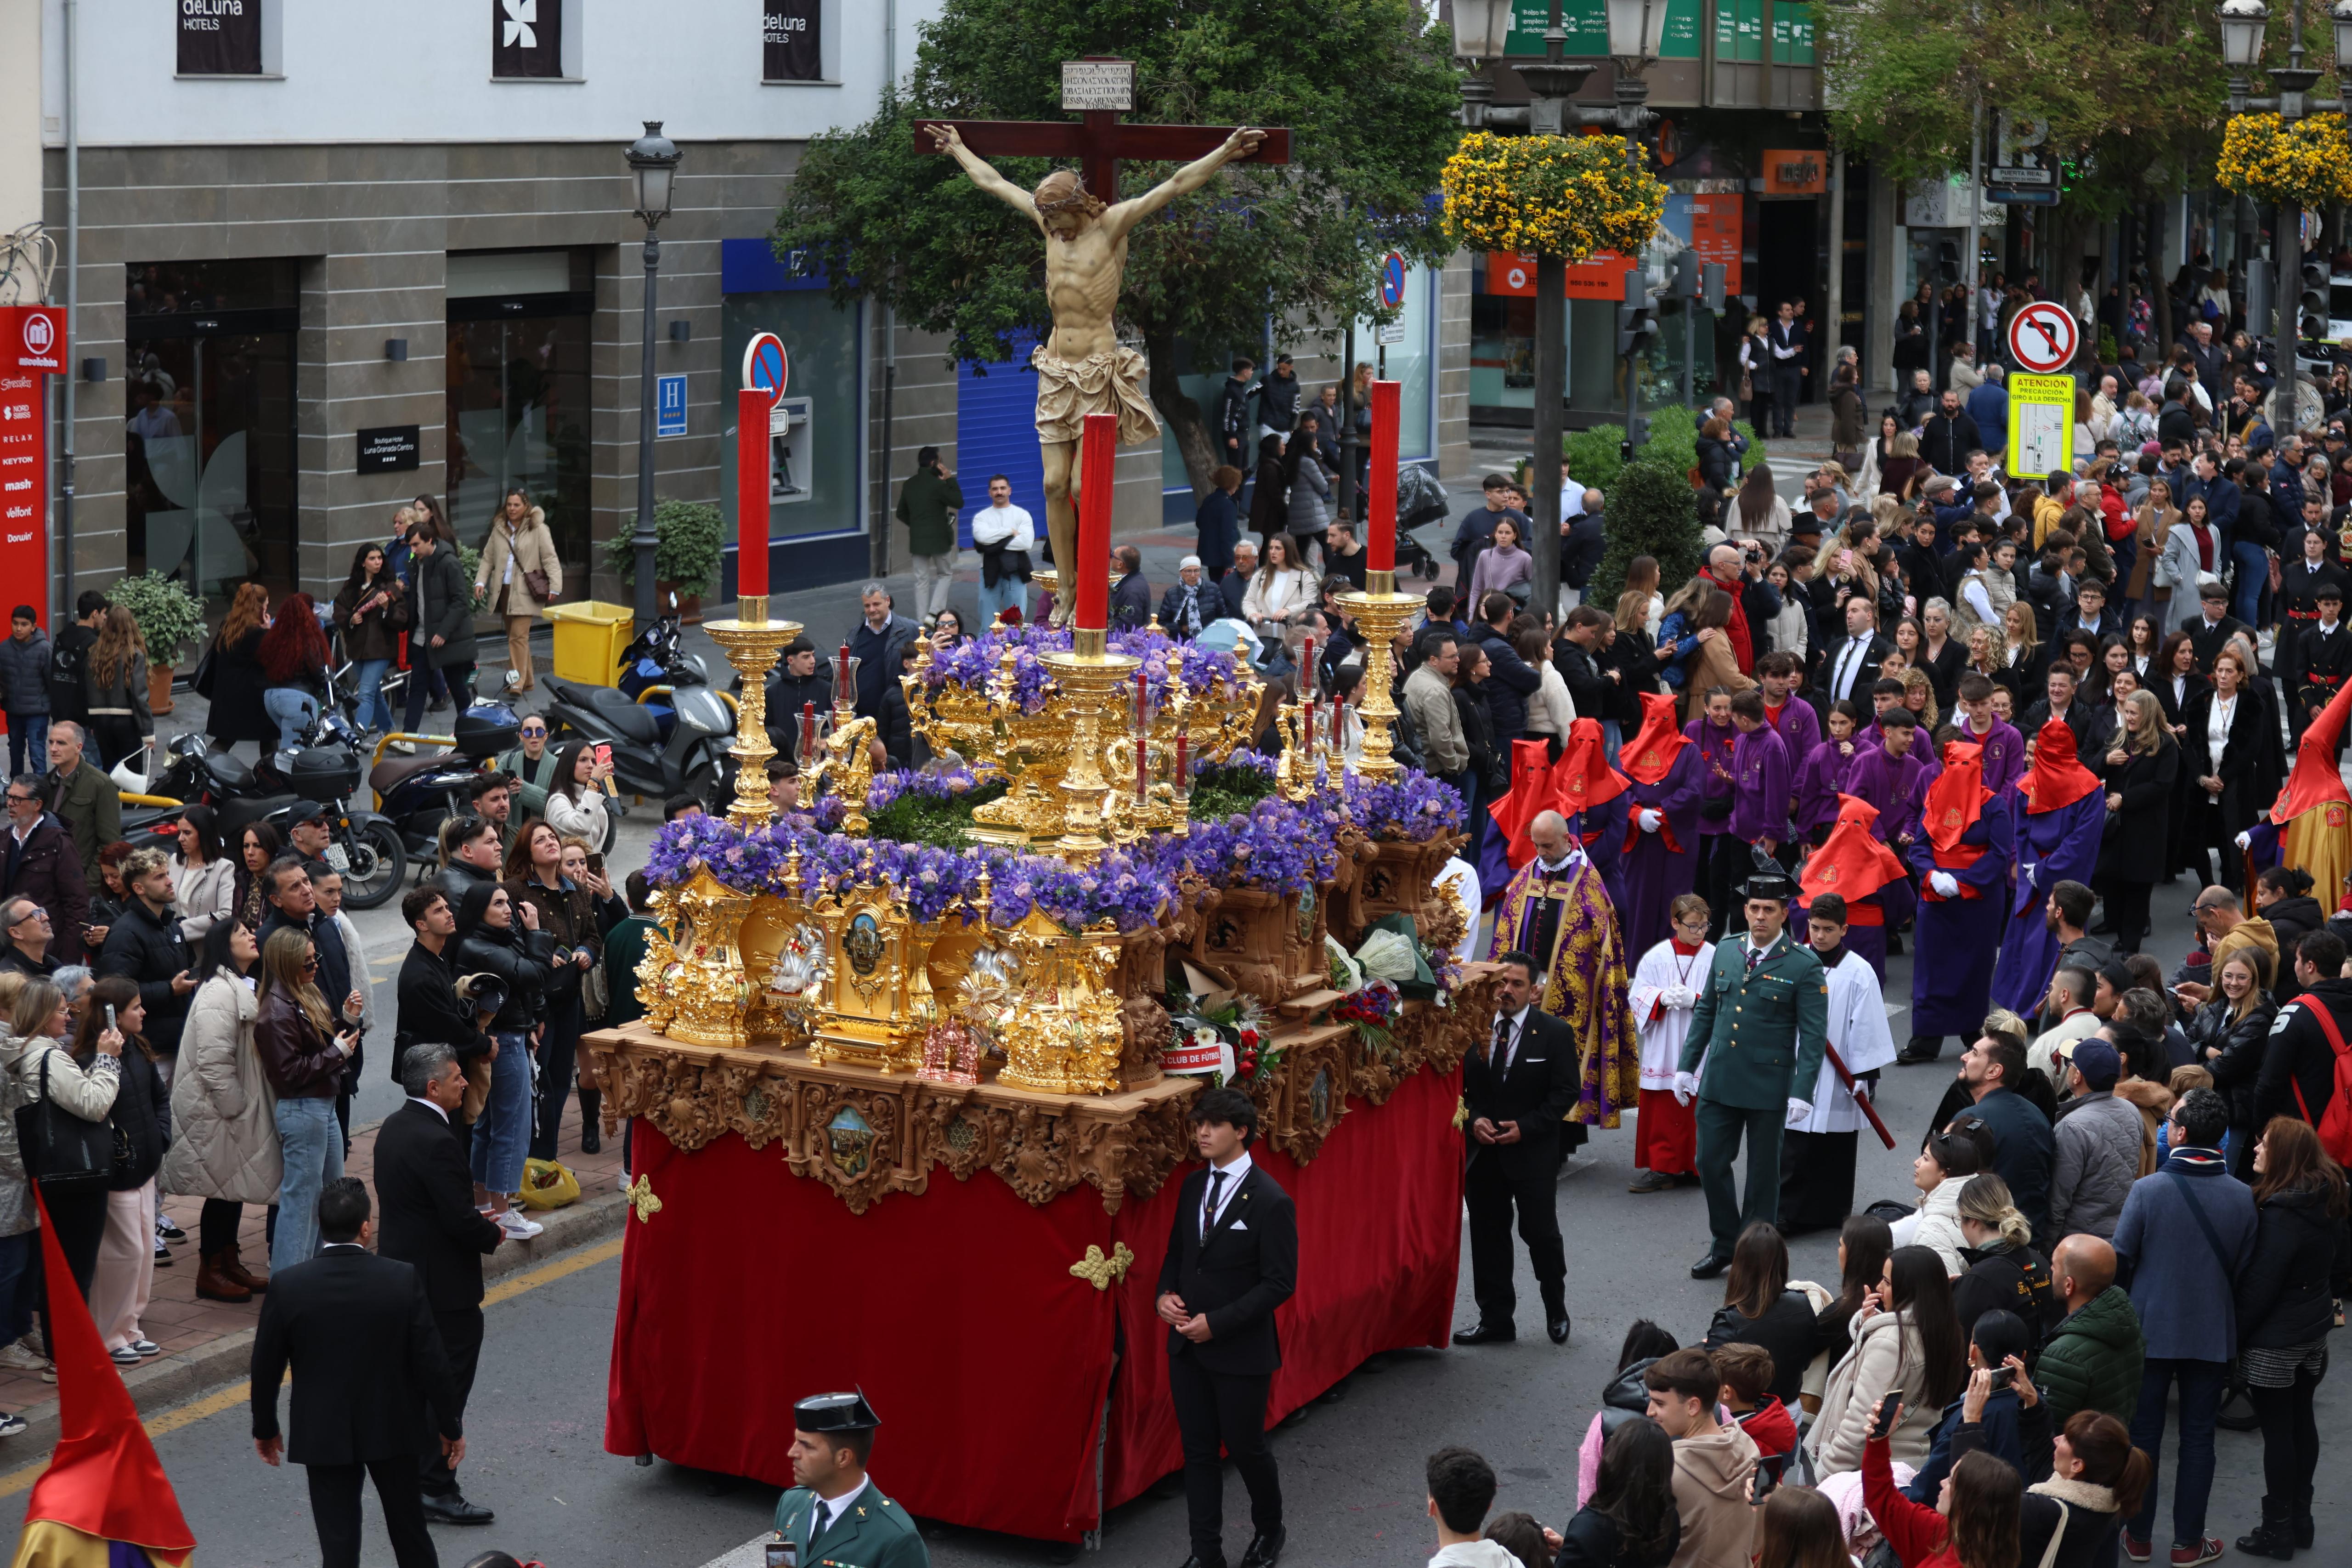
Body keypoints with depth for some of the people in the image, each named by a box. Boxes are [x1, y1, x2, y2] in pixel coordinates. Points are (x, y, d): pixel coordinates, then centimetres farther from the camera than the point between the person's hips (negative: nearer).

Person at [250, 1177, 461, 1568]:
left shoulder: (289, 1287, -14)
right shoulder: (403, 1280, -15)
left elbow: (266, 1367, -4)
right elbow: (431, 1362, -11)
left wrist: (265, 1428, 13)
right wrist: (450, 1426, 3)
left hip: (324, 1436, -1)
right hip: (394, 1430, 1)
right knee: (409, 1526, 20)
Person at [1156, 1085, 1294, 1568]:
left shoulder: (1270, 1202, -17)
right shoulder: (1193, 1187, 4)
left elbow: (1280, 1284, -16)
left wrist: (1217, 1323, -20)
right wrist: (1166, 1293, -5)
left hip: (1240, 1350, -6)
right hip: (1187, 1345, 6)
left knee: (1246, 1447, 11)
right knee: (1198, 1451, 10)